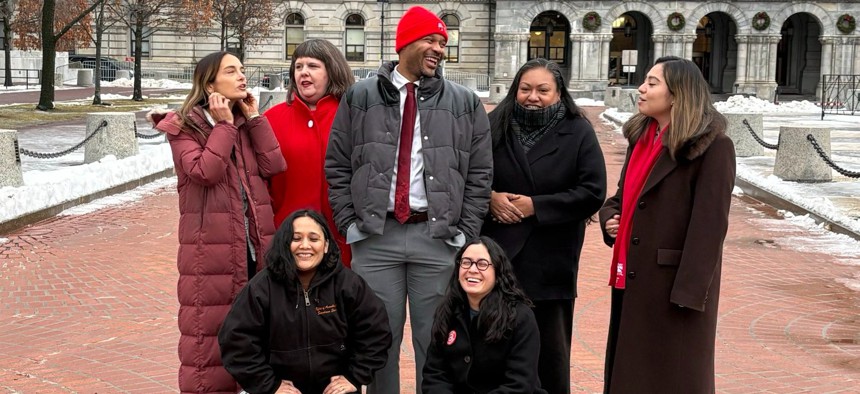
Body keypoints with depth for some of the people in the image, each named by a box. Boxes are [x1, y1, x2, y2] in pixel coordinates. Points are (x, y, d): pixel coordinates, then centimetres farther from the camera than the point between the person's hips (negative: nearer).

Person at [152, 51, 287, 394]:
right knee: (210, 331, -1)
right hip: (211, 250, -5)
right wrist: (224, 126, -11)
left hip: (254, 246, 5)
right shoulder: (184, 127, -2)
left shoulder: (247, 122, 14)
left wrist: (253, 118, -1)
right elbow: (206, 171, -18)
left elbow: (274, 166, 0)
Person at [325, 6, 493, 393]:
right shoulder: (360, 97, 5)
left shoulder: (465, 103, 6)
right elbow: (337, 166, 8)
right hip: (374, 236, 0)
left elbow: (480, 173, 7)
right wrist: (349, 223, 0)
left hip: (437, 238, 0)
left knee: (435, 340, 7)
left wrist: (464, 232, 0)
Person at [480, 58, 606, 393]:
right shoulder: (495, 127, 5)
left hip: (550, 261, -2)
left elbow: (593, 193, -8)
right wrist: (490, 198, -12)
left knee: (549, 349, 6)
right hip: (497, 254, 2)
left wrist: (536, 205, -13)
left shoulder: (578, 133, -1)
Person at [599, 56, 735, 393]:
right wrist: (610, 219, -1)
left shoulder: (712, 147, -14)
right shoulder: (640, 137, 11)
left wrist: (689, 292, -20)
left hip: (674, 281, -7)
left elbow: (709, 224, -18)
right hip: (633, 279, 8)